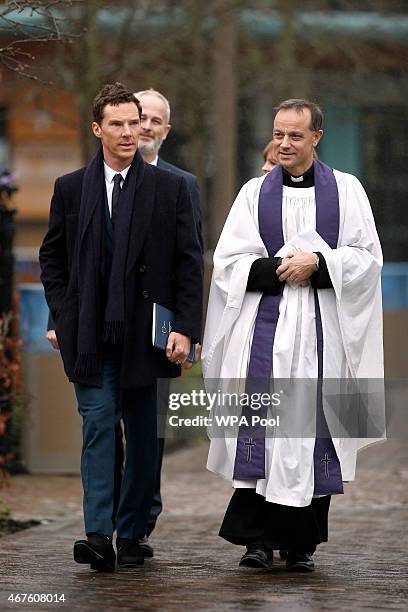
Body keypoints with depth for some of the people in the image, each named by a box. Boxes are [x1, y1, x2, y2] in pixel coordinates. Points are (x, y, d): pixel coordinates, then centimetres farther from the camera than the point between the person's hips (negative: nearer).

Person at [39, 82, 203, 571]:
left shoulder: (169, 188, 3)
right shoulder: (70, 189, 6)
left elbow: (189, 264, 2)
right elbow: (51, 257, 13)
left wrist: (185, 328, -6)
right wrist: (66, 316, 2)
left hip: (146, 335, 0)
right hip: (90, 337, 0)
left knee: (144, 436, 5)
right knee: (98, 426, -8)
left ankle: (131, 535, 13)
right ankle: (98, 536, -14)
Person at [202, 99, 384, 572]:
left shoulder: (346, 190, 8)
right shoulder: (255, 193, 10)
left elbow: (367, 257, 3)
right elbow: (229, 262, 4)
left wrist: (317, 263, -12)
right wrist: (285, 268, -10)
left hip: (322, 330, 0)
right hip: (265, 325, 0)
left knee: (311, 431, -1)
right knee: (260, 427, -10)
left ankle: (301, 543, 7)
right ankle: (258, 538, -5)